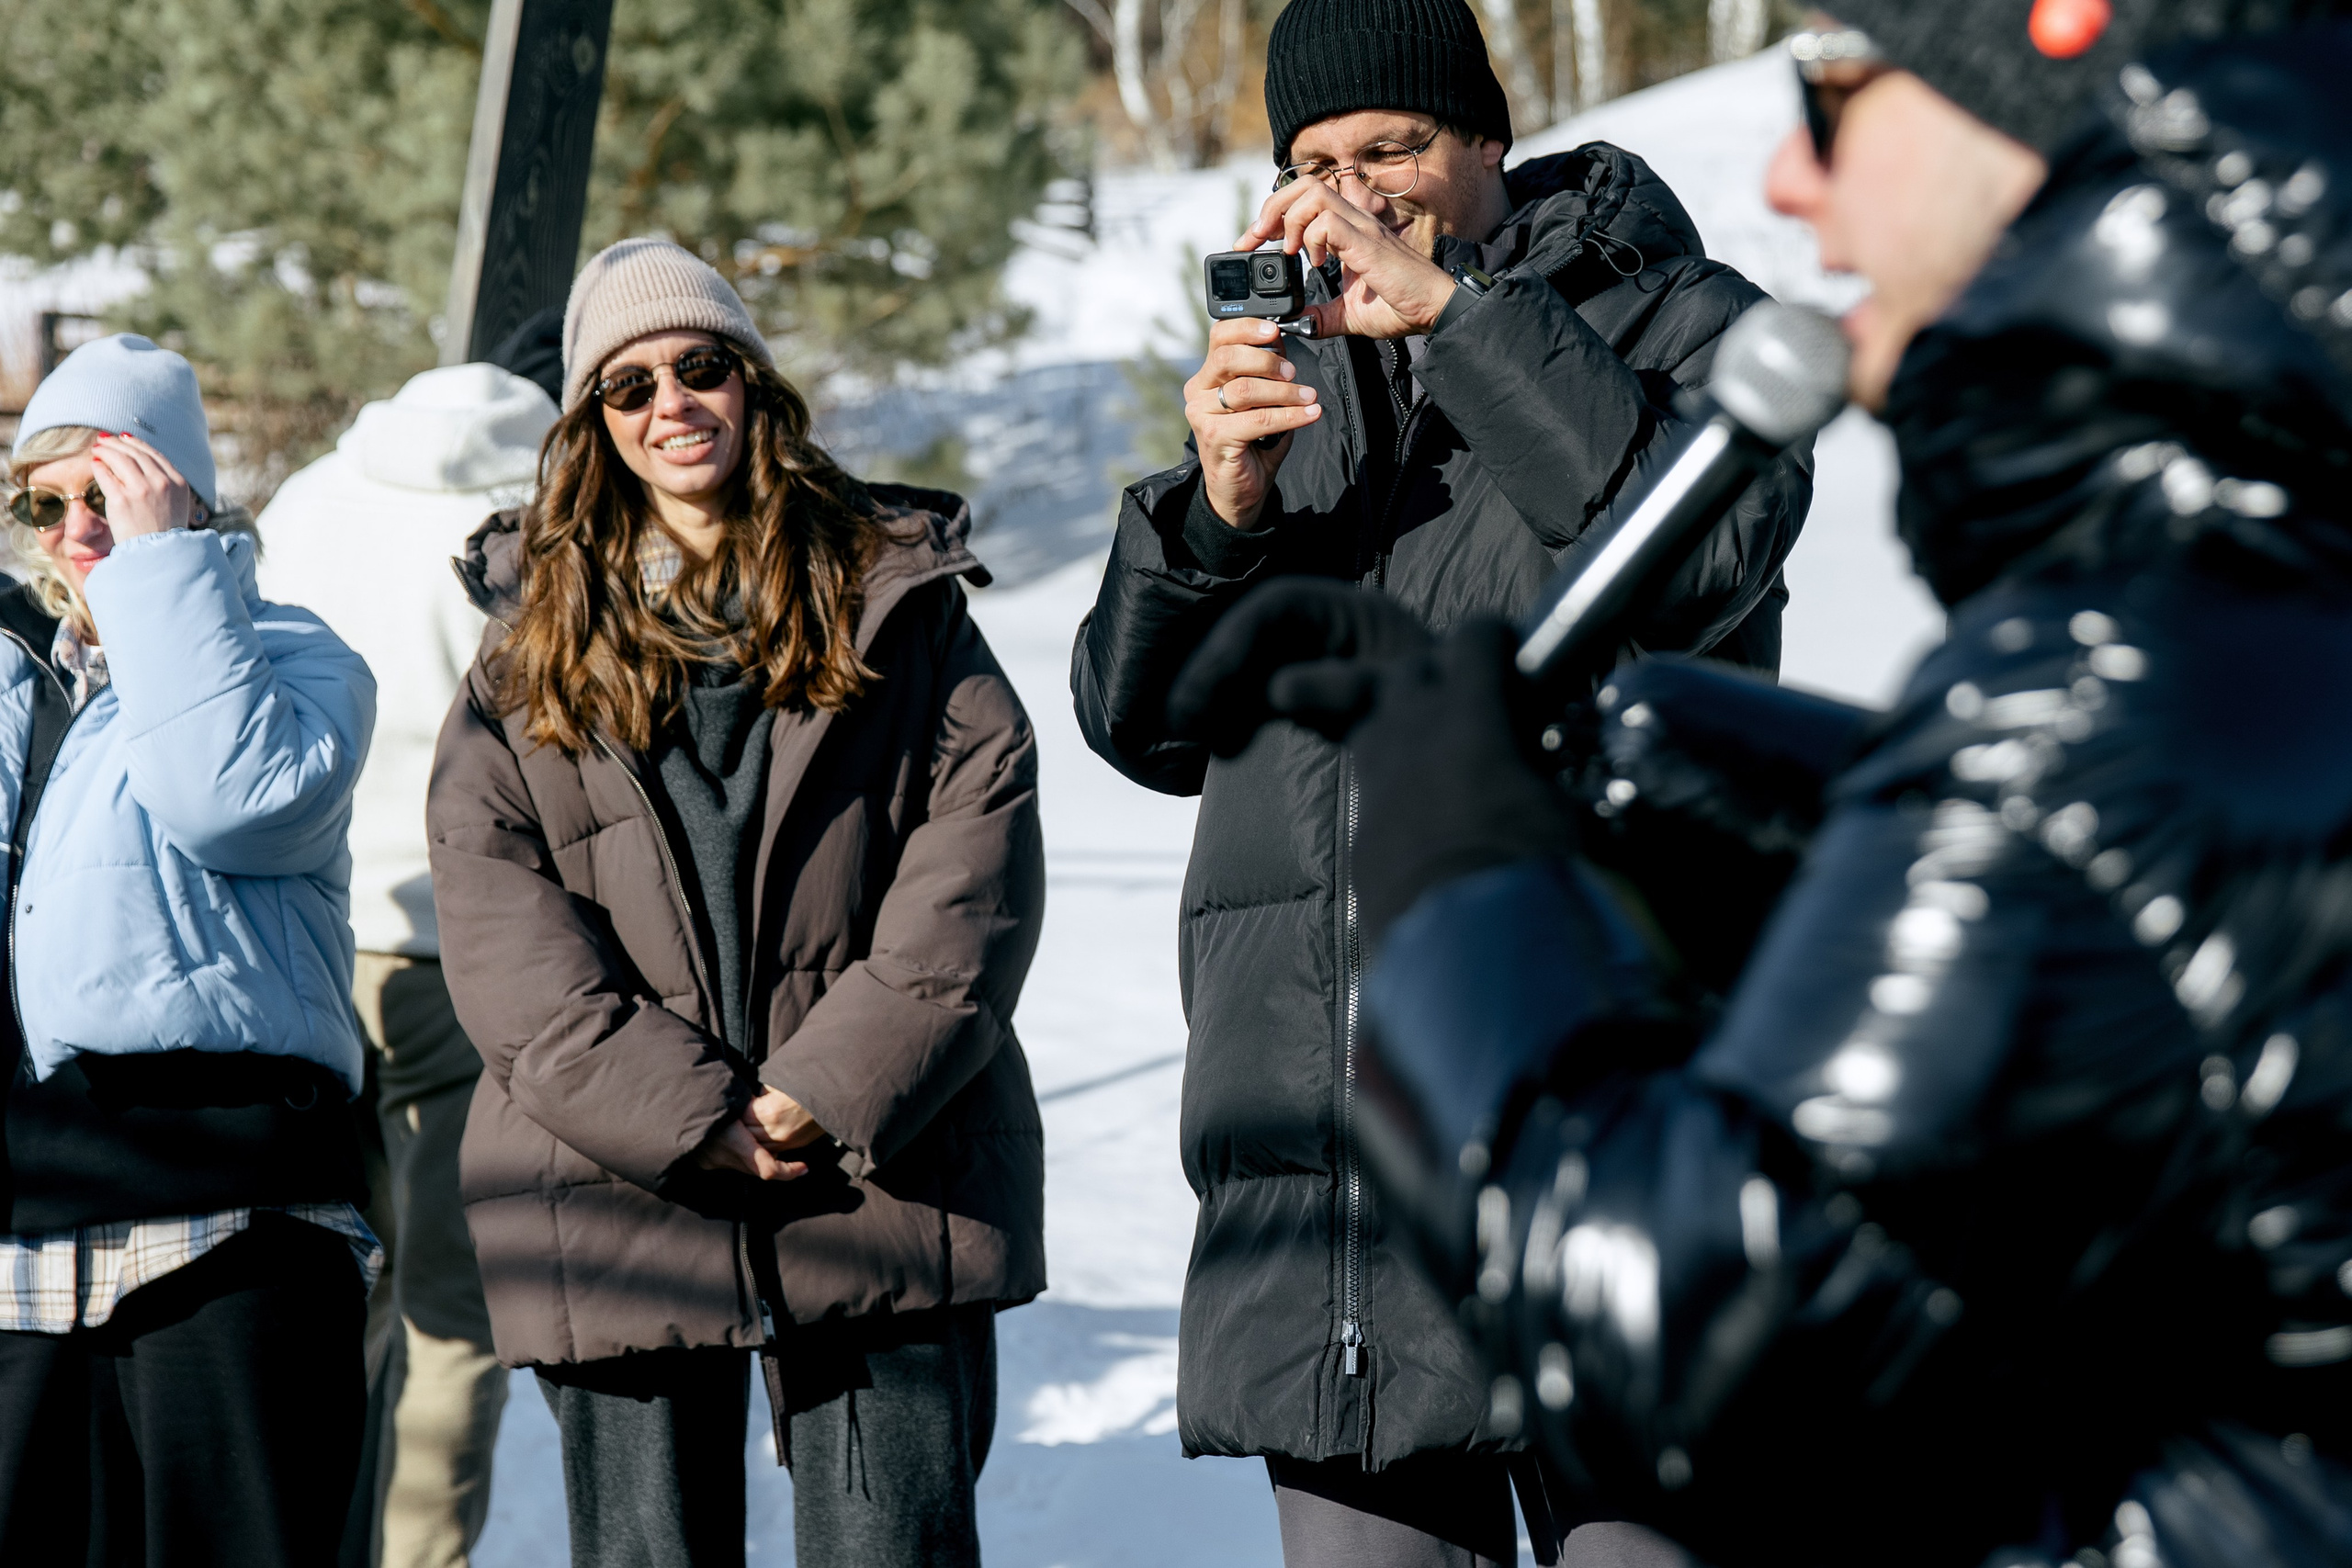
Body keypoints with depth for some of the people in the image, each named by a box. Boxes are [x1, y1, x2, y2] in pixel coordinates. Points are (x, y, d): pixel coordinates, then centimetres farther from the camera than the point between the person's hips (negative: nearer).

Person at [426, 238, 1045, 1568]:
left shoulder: (899, 604, 8)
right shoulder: (535, 647, 10)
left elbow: (978, 858, -2)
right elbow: (495, 922, -1)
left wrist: (838, 1088, -13)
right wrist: (684, 1118, -13)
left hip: (887, 1182, -1)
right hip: (618, 1198, 1)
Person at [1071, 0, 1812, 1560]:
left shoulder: (1675, 321, 7)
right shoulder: (1295, 382, 22)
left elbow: (1703, 554, -16)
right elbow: (1141, 724, 17)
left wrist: (1449, 308, -14)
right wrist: (1219, 508, -2)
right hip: (1317, 1131, 5)